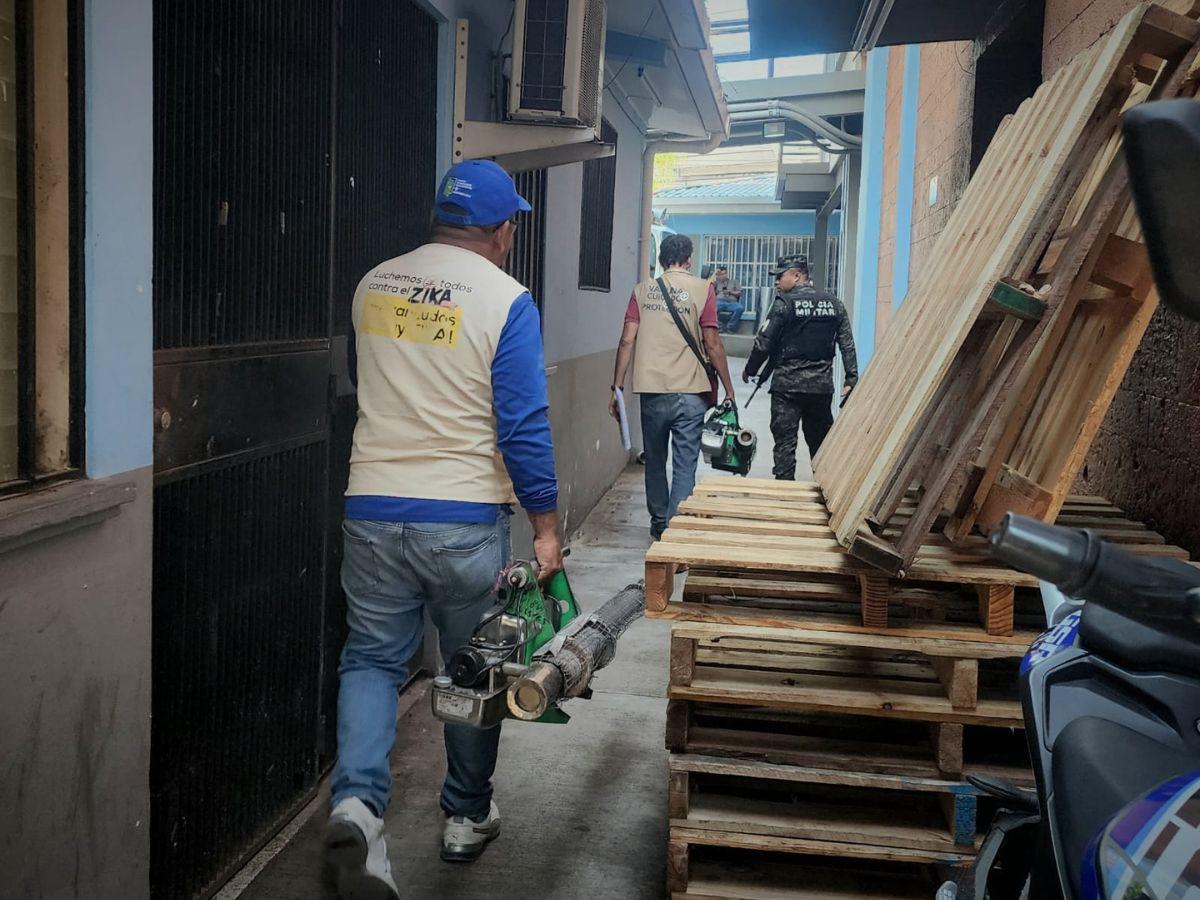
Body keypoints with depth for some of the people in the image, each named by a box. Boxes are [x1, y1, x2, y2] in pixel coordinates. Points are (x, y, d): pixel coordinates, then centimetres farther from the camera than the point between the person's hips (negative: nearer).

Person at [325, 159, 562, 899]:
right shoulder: (506, 301, -9)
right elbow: (523, 426, -13)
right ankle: (468, 817, 28)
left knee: (373, 659, 12)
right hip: (466, 519, -3)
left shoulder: (372, 287, 6)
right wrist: (547, 529, -7)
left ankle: (358, 801, -9)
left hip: (373, 511, 3)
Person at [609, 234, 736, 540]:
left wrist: (617, 387, 5)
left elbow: (627, 341, 1)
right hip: (690, 392, -3)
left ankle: (659, 524, 28)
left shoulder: (642, 290, 7)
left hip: (652, 391, 3)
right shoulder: (702, 289, -1)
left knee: (655, 461, 16)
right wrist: (728, 389, 3)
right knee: (685, 465, 1)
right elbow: (712, 345, -4)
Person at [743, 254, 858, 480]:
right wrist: (852, 379, 9)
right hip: (822, 386, 5)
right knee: (820, 442, 13)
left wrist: (750, 370, 7)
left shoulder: (784, 303, -8)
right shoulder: (834, 303, 8)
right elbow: (848, 345, 6)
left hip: (787, 385, -5)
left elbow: (764, 343, -7)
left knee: (785, 442, 1)